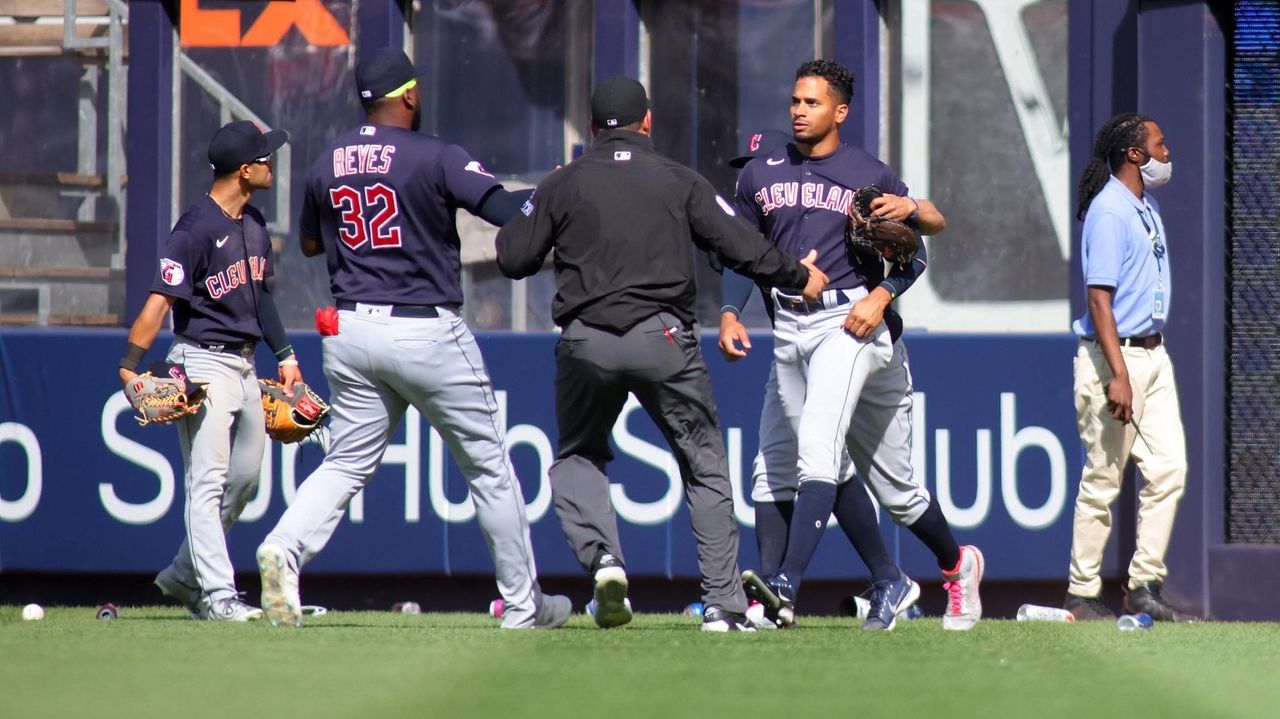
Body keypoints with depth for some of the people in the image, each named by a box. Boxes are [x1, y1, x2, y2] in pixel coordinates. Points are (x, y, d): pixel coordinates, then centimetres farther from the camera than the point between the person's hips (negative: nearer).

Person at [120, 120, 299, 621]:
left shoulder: (253, 224, 9)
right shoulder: (197, 229, -18)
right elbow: (160, 300, -23)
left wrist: (284, 354, 21)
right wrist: (129, 368, -30)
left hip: (244, 364, 9)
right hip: (203, 362, -9)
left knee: (244, 478, 13)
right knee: (208, 481, -10)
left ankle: (184, 577, 25)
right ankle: (217, 595, -13)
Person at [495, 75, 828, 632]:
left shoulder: (561, 186, 7)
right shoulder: (680, 182, 6)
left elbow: (513, 260, 6)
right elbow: (741, 249, 2)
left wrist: (518, 223, 27)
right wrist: (800, 276, 19)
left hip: (585, 345, 1)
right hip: (663, 337, -1)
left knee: (577, 457, 21)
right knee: (704, 465, 10)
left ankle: (601, 558, -7)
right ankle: (723, 603, 2)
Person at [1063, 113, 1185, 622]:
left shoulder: (1146, 206, 15)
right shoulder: (1109, 211, -15)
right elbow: (1099, 298, -20)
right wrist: (1118, 376, -26)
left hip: (1153, 354, 9)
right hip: (1113, 356, -9)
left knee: (1169, 468, 1)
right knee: (1103, 480, -4)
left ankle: (1144, 583, 7)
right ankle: (1082, 595, 3)